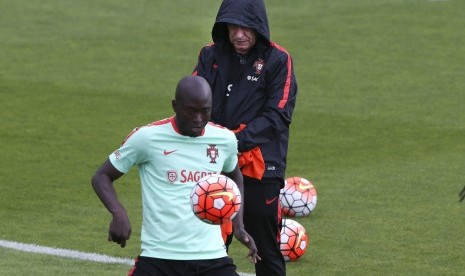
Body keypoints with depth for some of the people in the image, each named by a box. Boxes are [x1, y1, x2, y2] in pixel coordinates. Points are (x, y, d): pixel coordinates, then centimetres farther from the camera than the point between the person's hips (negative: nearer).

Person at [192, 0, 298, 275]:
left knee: (267, 251, 5)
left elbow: (277, 115, -11)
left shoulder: (278, 59, -6)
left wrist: (236, 140, -21)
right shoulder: (211, 55, 5)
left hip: (260, 169, -4)